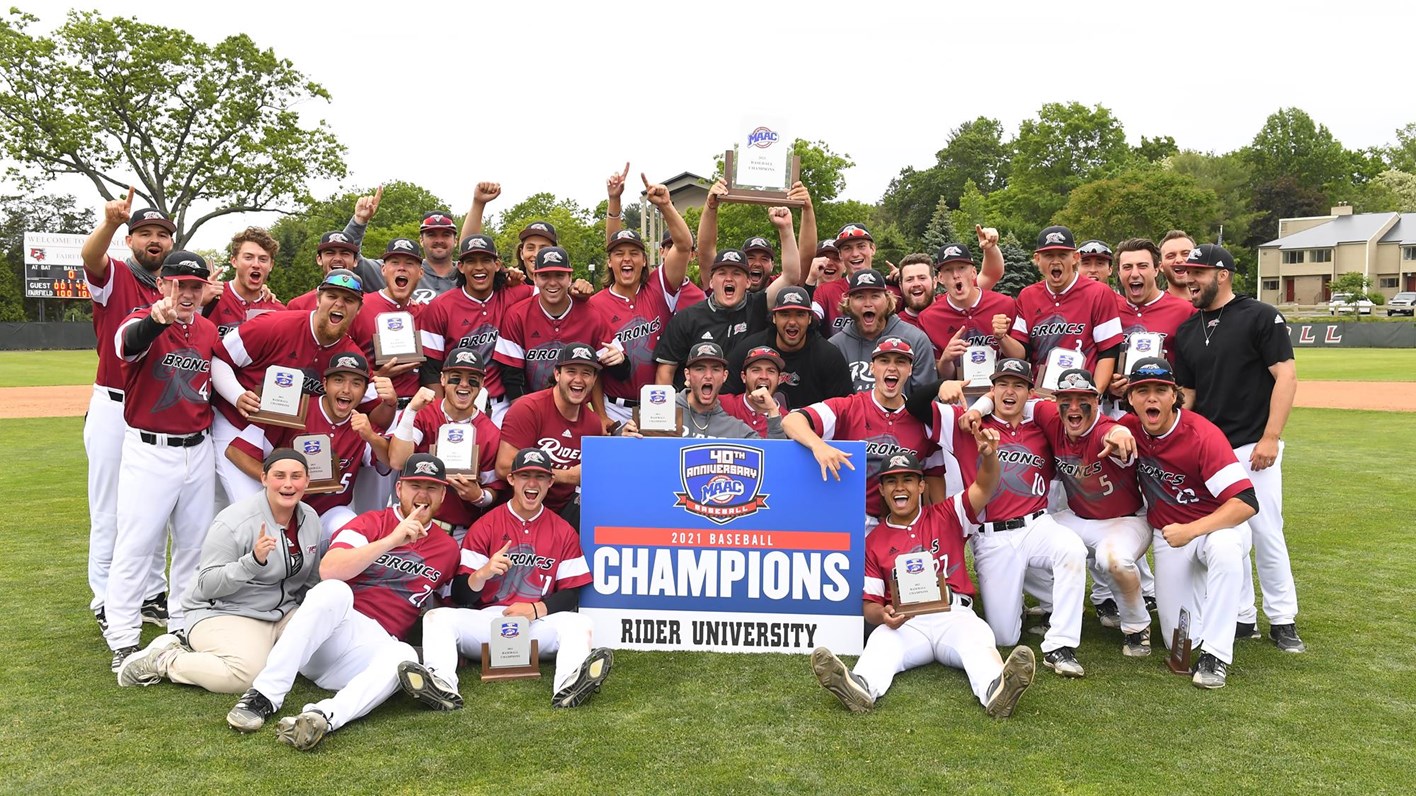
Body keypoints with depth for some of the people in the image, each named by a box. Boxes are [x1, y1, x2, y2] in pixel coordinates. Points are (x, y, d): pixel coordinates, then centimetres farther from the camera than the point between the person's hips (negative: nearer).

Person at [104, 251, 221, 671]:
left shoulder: (208, 330, 7)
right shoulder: (142, 322, -11)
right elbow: (129, 342, -37)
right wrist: (157, 319, -58)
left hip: (198, 450, 6)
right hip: (149, 451, -6)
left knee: (195, 544, 13)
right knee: (136, 544, -3)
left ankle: (185, 627, 27)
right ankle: (123, 641, 5)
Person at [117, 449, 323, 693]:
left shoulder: (310, 518, 5)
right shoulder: (233, 523, -15)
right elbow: (207, 586, -17)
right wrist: (253, 561, -30)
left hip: (283, 613, 7)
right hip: (223, 613, -6)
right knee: (244, 674, -34)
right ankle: (162, 659, -7)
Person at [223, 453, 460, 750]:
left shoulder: (448, 548, 14)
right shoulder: (371, 523, 4)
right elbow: (328, 570, -14)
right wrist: (392, 540, -20)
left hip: (374, 645, 2)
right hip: (335, 624, -1)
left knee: (403, 656, -34)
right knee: (333, 591, -34)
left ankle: (323, 717, -53)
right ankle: (265, 696, -33)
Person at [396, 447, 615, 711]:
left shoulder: (564, 532, 8)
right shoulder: (484, 526, 5)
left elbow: (571, 595, 5)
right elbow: (460, 595, 1)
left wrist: (536, 608, -15)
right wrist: (483, 573, -21)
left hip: (538, 625, 0)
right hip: (486, 620, 0)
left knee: (578, 623, -29)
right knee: (437, 617, -24)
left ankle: (569, 686, -56)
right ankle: (442, 685, -50)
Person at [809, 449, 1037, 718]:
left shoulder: (946, 516, 15)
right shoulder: (874, 541, 14)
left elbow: (984, 487, 0)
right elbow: (870, 602, 10)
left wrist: (989, 454, -22)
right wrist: (883, 615, -15)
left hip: (954, 615, 0)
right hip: (904, 623, 0)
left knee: (977, 636, -32)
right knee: (881, 641, -31)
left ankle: (995, 689, -61)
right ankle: (861, 687, -60)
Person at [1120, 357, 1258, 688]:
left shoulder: (1202, 435, -24)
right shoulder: (1129, 429, -10)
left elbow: (1246, 503, -30)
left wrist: (1191, 530, -36)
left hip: (1218, 525, -4)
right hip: (1168, 537, 4)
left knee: (1224, 549, -42)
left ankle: (1215, 655, -29)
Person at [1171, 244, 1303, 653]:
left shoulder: (1261, 316, -4)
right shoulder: (1186, 331, 12)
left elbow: (1286, 377, -9)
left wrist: (1270, 437, -16)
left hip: (1253, 447, -5)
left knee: (1266, 533, -3)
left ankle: (1283, 620, 12)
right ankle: (1242, 618, 19)